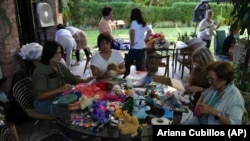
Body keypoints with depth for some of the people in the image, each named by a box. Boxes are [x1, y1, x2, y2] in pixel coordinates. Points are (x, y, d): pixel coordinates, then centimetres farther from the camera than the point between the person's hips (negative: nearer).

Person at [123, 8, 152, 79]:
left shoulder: (134, 22, -11)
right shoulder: (143, 23, 12)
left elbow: (132, 32, -29)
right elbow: (149, 31, 26)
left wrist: (132, 42, -19)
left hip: (135, 48, -7)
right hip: (142, 47, 8)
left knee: (127, 64, 6)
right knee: (140, 65, 12)